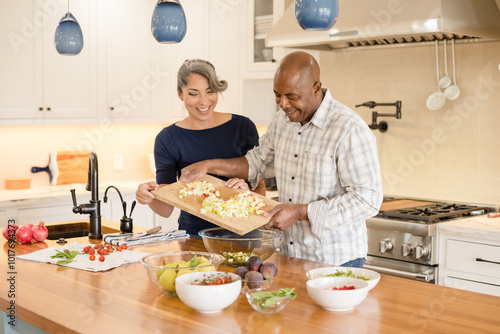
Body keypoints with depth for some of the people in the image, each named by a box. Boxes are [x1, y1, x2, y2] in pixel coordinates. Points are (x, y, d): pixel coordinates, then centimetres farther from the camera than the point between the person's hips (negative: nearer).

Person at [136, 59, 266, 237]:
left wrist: (246, 191, -15)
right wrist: (150, 197, -23)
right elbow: (166, 209, -2)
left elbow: (260, 187, 7)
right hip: (193, 234, 1)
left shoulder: (242, 127, 2)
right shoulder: (167, 139, 1)